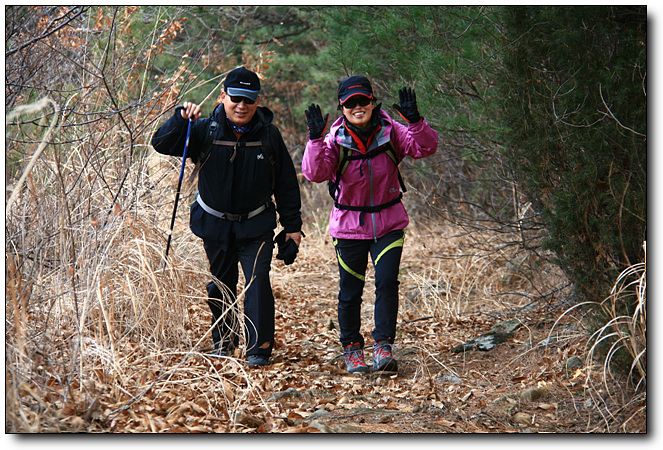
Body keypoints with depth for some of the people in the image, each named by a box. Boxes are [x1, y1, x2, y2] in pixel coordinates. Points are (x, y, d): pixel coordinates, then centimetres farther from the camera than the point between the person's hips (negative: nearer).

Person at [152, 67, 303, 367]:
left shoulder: (269, 135, -4)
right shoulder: (205, 131, -6)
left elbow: (286, 183, 3)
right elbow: (161, 144, -13)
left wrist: (292, 225, 2)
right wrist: (181, 119, -30)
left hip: (256, 226, -1)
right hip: (215, 224, 1)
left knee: (257, 282, -13)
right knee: (219, 285, 13)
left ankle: (259, 348, -5)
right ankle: (223, 341, 32)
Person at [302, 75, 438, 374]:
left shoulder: (390, 132, -7)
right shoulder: (335, 140, -10)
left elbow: (425, 147, -17)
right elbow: (315, 173, -23)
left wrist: (415, 122, -35)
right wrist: (316, 141, -38)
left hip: (389, 223, 0)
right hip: (349, 226, 0)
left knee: (387, 283, -11)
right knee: (350, 292, 6)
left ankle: (383, 346, -2)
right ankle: (351, 348, 23)